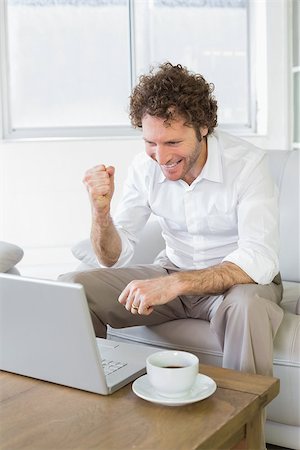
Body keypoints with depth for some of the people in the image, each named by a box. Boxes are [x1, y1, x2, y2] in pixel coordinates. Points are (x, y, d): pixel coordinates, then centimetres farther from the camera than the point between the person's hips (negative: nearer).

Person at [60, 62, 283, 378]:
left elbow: (260, 260, -31)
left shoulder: (247, 163, -20)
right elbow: (114, 258, -4)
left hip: (236, 280, -3)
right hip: (172, 273, 4)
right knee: (70, 287, -13)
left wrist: (176, 283, -42)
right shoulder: (144, 167, -7)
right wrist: (100, 210, -24)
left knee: (246, 305, -40)